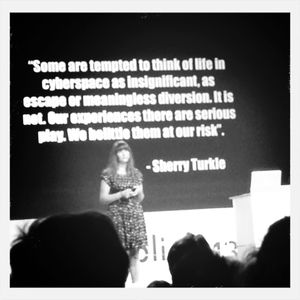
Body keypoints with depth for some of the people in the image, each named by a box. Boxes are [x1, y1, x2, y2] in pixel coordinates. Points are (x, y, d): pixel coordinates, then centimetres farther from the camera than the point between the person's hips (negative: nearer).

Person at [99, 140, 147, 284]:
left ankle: (136, 284, 6)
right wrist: (121, 194, -12)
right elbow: (103, 199, -2)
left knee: (134, 255, 2)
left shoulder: (136, 173, 13)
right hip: (117, 217, -4)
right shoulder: (108, 174, 1)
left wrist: (139, 192, -1)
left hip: (136, 216, 4)